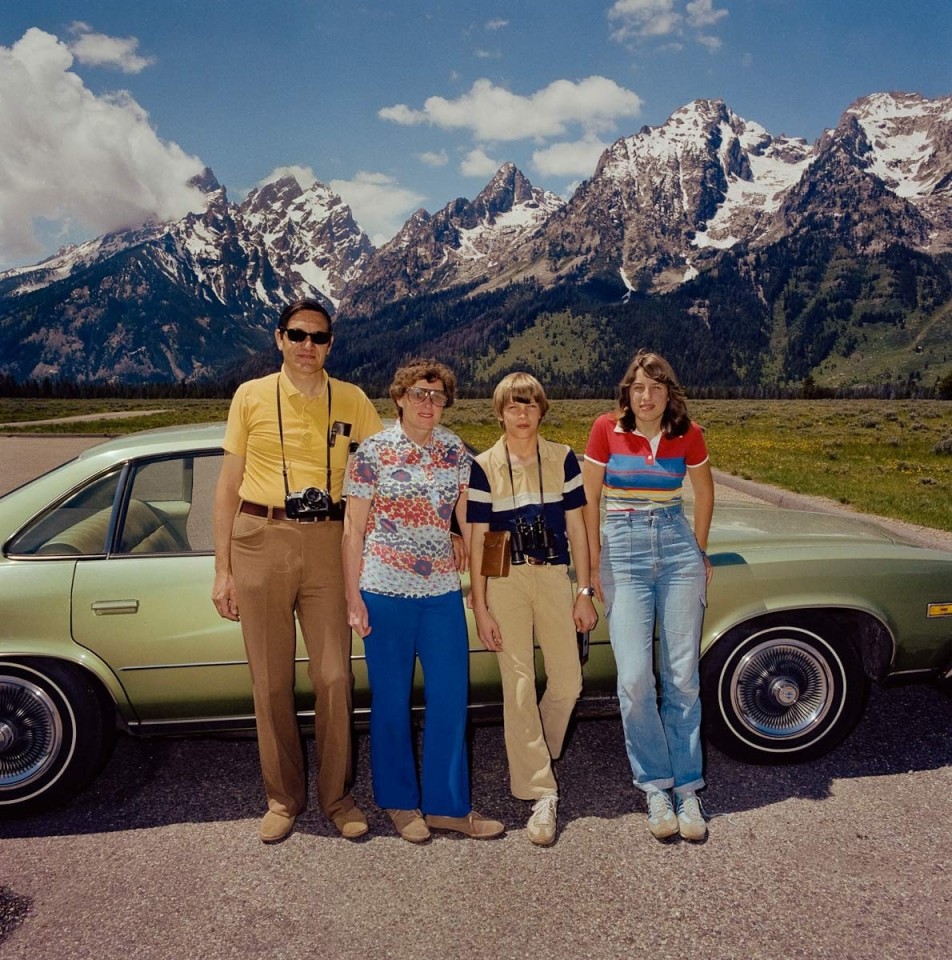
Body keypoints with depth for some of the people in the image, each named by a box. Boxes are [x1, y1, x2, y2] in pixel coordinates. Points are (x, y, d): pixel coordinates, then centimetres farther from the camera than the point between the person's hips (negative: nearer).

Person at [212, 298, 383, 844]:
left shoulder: (352, 401, 7)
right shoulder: (252, 396, 6)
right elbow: (229, 485, 7)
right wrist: (223, 570, 3)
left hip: (327, 543, 0)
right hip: (261, 539, 0)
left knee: (334, 676, 2)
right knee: (272, 680, 7)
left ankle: (338, 796, 20)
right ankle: (283, 798, 24)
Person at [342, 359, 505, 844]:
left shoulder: (455, 451, 6)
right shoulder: (373, 452, -4)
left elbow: (469, 520, 10)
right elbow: (353, 530, -3)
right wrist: (352, 596, -7)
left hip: (443, 591, 3)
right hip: (385, 590, -3)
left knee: (450, 698, 5)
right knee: (391, 700, 8)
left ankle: (448, 805, 21)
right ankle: (401, 803, 27)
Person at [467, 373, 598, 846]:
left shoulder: (562, 459, 3)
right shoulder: (485, 466, -2)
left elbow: (576, 526, 5)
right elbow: (477, 539, -2)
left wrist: (584, 591, 3)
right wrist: (480, 607, -5)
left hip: (553, 577, 2)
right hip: (505, 581, -2)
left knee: (568, 683, 4)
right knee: (519, 687, 0)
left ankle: (535, 757, 32)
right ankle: (541, 793, 12)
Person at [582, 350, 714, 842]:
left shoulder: (687, 434, 2)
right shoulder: (607, 428, -3)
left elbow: (704, 492, 18)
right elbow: (589, 497, 3)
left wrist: (699, 550, 17)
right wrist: (594, 560, 1)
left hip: (677, 547, 2)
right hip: (624, 551, -1)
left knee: (683, 676, 4)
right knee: (634, 679, -8)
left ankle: (686, 788, 17)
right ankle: (655, 787, 11)